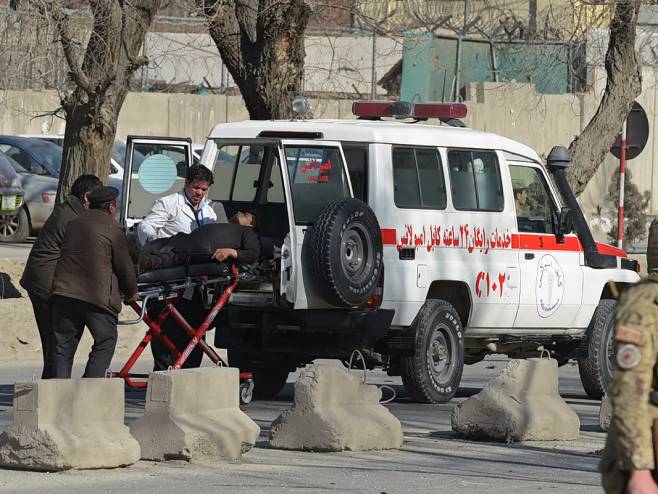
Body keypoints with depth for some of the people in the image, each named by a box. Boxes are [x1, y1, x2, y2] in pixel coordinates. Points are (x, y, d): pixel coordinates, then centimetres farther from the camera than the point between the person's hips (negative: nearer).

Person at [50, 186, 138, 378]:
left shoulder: (75, 224, 17)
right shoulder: (113, 229, -2)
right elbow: (124, 266, -1)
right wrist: (131, 292, 15)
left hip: (63, 290, 5)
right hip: (96, 295, -5)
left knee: (63, 345, 9)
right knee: (105, 341, 5)